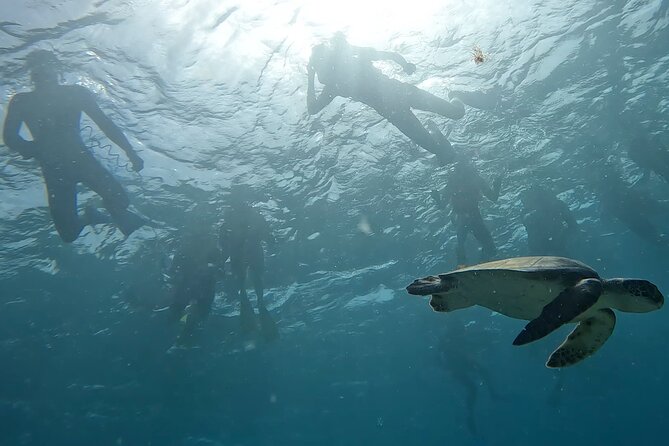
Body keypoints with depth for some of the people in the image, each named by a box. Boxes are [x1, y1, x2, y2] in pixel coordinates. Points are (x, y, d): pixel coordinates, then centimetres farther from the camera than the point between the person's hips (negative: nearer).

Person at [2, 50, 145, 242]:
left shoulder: (75, 93, 10)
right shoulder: (21, 102, 11)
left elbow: (106, 124, 7)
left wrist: (130, 152, -3)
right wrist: (31, 148, -22)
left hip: (81, 158, 0)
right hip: (52, 168, 1)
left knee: (119, 200, -24)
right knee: (68, 233, -8)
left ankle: (120, 217, 14)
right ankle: (89, 217, 26)